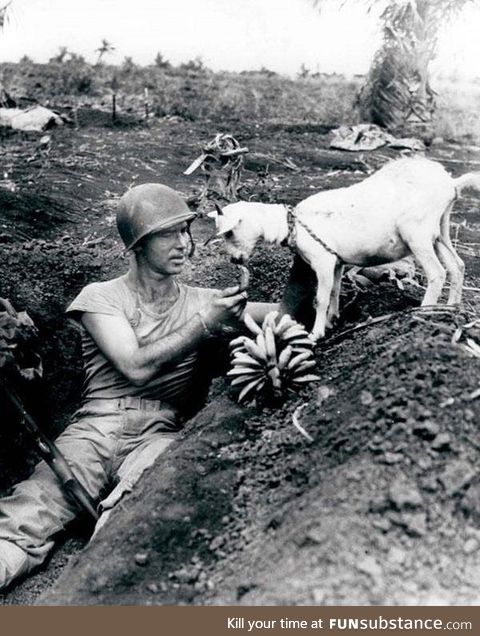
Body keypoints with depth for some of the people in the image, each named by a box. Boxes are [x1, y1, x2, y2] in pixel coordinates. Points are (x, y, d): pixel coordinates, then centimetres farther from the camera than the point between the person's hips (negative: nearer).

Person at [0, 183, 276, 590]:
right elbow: (136, 368, -4)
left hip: (163, 433, 1)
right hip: (98, 428, -1)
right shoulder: (101, 297, 11)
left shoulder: (203, 302, 19)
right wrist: (206, 325, -6)